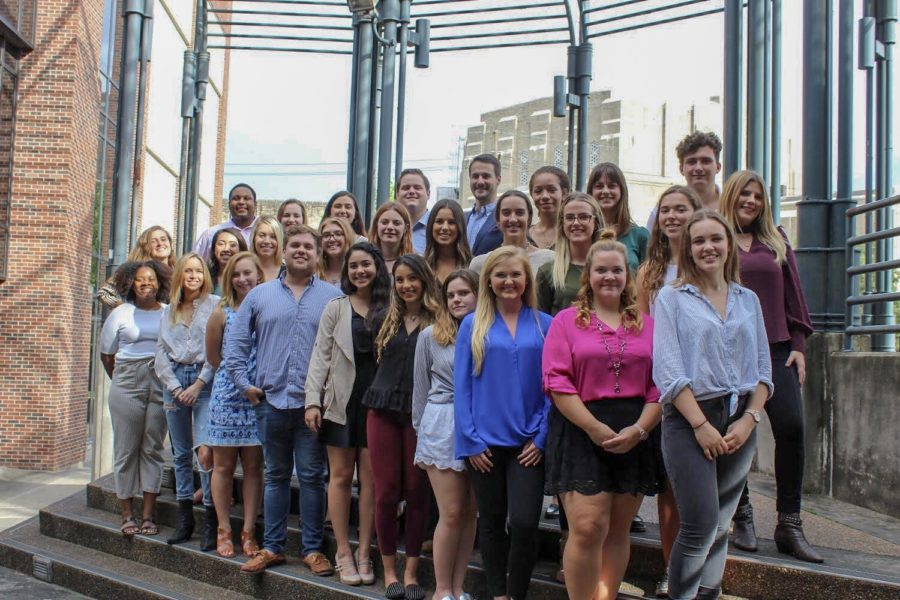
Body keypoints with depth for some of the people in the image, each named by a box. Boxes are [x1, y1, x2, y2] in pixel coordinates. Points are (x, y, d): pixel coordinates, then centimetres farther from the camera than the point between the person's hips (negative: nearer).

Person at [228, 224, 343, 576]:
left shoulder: (333, 297, 2)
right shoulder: (260, 295, 9)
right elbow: (236, 343, 11)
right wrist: (243, 383, 3)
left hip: (314, 402, -2)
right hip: (271, 400, 2)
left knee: (312, 477, 4)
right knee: (276, 476, 12)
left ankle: (312, 548, 14)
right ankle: (272, 547, 20)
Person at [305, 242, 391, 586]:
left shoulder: (389, 309, 5)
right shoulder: (336, 308, 4)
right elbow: (320, 356, 2)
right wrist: (313, 400, -7)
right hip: (341, 400, 0)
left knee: (370, 478, 3)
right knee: (341, 476, 4)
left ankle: (364, 553, 12)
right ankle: (343, 553, 13)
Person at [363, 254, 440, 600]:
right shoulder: (387, 321, 10)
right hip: (384, 411, 3)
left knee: (416, 492, 3)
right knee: (386, 491, 3)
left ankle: (411, 571, 14)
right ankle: (389, 569, 15)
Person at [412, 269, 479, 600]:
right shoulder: (430, 336, 2)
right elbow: (421, 388, 8)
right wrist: (420, 433, 8)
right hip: (442, 426, -1)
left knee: (470, 512, 7)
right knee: (451, 513, -2)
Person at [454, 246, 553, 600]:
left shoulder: (544, 325, 4)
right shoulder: (473, 325, 4)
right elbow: (462, 385, 1)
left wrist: (541, 437, -6)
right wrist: (471, 440, -6)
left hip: (528, 443, 0)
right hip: (486, 441, 1)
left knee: (524, 523, -7)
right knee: (492, 522, 10)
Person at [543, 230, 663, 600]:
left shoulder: (647, 325, 11)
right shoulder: (566, 320, 4)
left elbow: (660, 385, 5)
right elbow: (558, 383, -6)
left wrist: (639, 429, -11)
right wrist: (594, 428, -15)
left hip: (635, 436, 3)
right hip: (580, 433, -3)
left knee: (618, 530, 9)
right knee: (588, 528, -10)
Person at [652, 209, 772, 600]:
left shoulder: (748, 300, 13)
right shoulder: (671, 297, 1)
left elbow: (762, 368, 10)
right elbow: (668, 370, -8)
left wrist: (749, 420, -5)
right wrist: (701, 425, -14)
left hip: (740, 421, 4)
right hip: (688, 420, -4)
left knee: (720, 527, 9)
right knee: (701, 524, -12)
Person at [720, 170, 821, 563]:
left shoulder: (776, 241, 16)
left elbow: (792, 294, 14)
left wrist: (798, 345, 7)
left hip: (775, 348, 3)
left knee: (791, 426, -10)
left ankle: (789, 525, -1)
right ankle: (742, 517, 15)